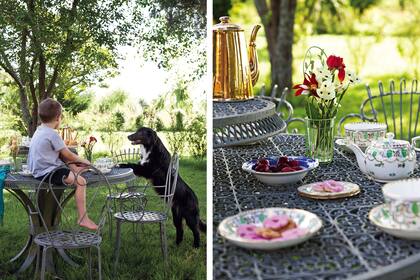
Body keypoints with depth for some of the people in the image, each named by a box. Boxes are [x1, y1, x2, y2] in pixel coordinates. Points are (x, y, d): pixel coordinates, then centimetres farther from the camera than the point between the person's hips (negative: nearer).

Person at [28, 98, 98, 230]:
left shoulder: (39, 131, 15)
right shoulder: (52, 134, -17)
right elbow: (67, 154, -12)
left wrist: (73, 166, 12)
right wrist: (84, 161, 4)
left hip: (38, 169, 11)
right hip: (48, 172, -11)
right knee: (81, 181, -16)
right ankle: (83, 218, -16)